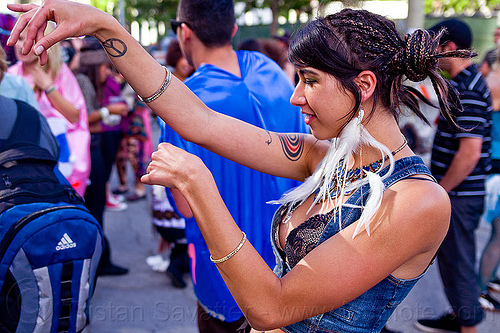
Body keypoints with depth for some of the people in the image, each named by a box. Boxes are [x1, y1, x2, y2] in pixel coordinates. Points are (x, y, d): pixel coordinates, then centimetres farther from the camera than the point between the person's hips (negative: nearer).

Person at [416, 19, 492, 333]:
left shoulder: (467, 90, -22)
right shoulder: (467, 82, 10)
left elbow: (469, 153, -27)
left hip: (459, 196, -10)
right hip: (458, 192, 10)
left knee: (457, 261, 3)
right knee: (452, 257, 21)